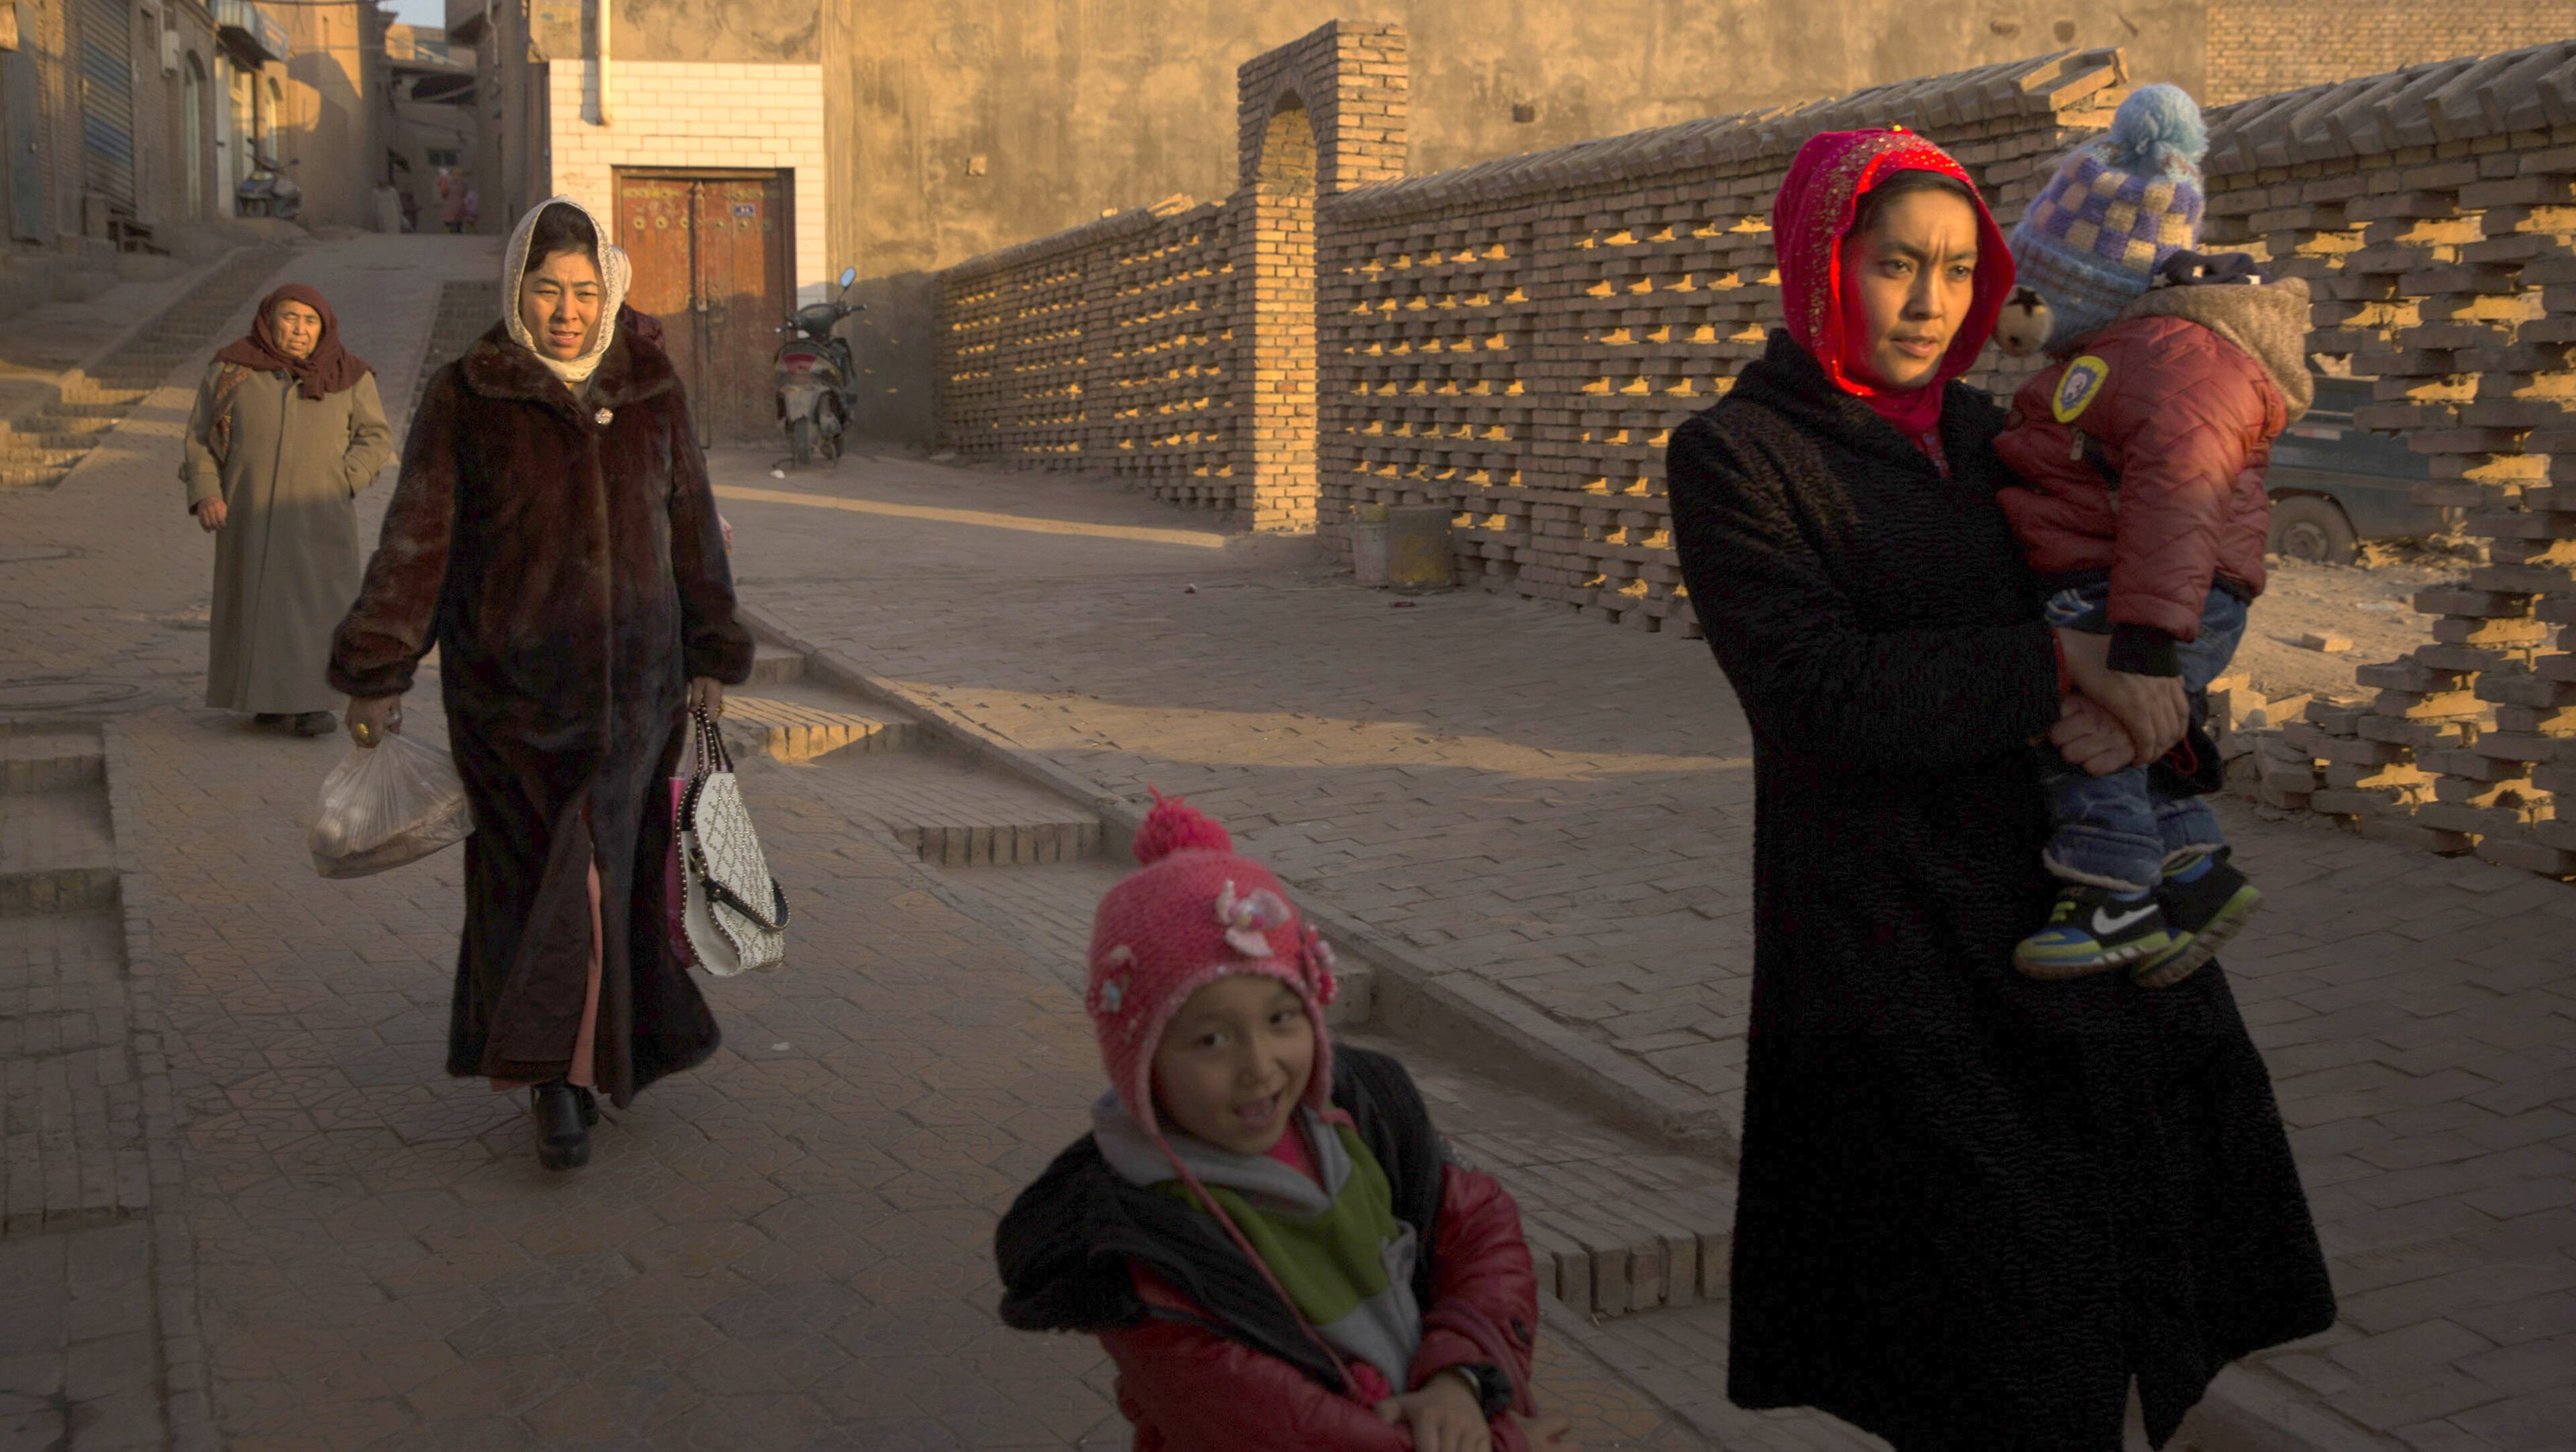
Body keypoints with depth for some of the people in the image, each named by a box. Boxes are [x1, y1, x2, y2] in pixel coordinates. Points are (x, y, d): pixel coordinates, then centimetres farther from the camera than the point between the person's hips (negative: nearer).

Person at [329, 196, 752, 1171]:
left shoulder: (651, 392, 2)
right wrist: (377, 675, -8)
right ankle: (559, 1083, 16)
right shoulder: (465, 398, -5)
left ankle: (557, 1070, 10)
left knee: (599, 860, -3)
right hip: (508, 678, -1)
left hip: (630, 676, 2)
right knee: (528, 866, 5)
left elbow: (690, 527, 8)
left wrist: (710, 656, 8)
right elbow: (416, 540, -6)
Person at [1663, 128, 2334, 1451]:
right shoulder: (1733, 458, -9)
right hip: (1891, 948, -6)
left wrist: (2110, 708, -11)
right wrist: (2052, 666, -16)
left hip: (2053, 906, 7)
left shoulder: (1975, 431, 11)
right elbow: (1820, 694, -19)